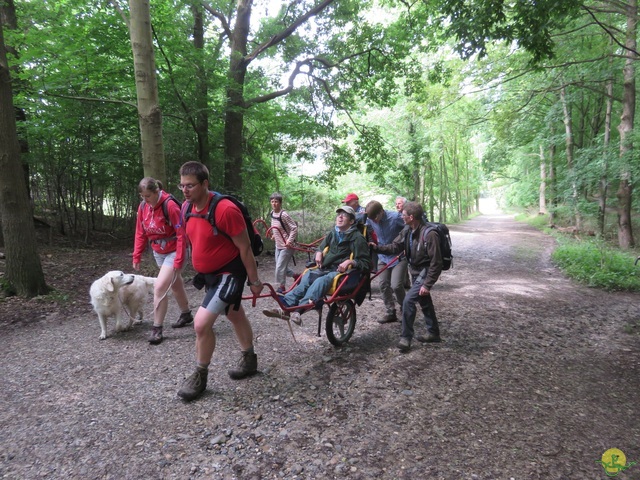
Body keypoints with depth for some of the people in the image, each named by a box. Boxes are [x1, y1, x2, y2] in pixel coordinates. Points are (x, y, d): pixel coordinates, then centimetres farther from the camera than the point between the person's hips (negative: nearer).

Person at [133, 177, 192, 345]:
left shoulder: (170, 205, -23)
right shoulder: (143, 207, -2)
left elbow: (181, 234, -22)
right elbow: (140, 233, 6)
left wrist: (178, 260, -23)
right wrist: (137, 256, 3)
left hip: (173, 252, -7)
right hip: (158, 253, 7)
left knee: (159, 287, -13)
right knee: (176, 285, 21)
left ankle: (157, 328, 0)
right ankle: (186, 315, 40)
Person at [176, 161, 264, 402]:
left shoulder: (225, 209, -26)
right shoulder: (189, 209, -1)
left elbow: (245, 247, -20)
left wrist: (254, 281, -14)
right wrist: (201, 271, 19)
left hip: (229, 274, -8)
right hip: (209, 274, 8)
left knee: (201, 323, -13)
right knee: (236, 316, 23)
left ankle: (200, 376, 10)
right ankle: (250, 360, 42)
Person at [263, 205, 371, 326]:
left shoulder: (357, 238, -1)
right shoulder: (333, 233, 17)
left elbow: (366, 264, -5)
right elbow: (321, 247, 33)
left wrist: (350, 262, -23)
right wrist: (318, 252, 8)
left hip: (341, 272, -6)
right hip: (326, 268, 6)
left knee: (321, 281, -38)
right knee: (307, 277, -28)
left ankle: (297, 310, -56)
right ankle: (285, 306, -44)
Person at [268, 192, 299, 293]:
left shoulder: (284, 215, -21)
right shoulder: (272, 213, 4)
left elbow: (294, 228, -21)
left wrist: (289, 241, -27)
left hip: (287, 246, -8)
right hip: (278, 245, 8)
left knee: (280, 267, -6)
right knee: (282, 266, 15)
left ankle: (281, 287, 11)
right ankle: (296, 276, 37)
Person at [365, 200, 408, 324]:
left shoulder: (396, 217, -24)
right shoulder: (371, 220, -9)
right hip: (383, 256, 5)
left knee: (396, 285, -13)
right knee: (384, 285, 4)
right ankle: (391, 313, 19)